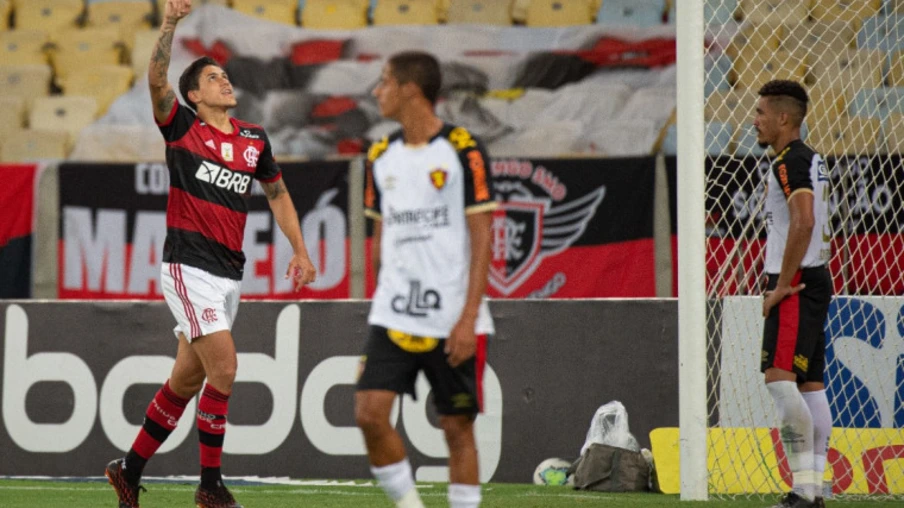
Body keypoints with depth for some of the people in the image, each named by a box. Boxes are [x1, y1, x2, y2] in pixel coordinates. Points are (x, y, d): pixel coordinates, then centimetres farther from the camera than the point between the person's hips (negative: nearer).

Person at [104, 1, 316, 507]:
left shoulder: (254, 138, 11)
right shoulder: (182, 128, -3)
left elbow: (278, 193, 23)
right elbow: (157, 81, -20)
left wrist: (299, 250, 15)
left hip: (230, 272, 6)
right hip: (189, 268, -6)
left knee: (187, 381, 12)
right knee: (224, 368, -16)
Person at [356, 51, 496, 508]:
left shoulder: (462, 151, -7)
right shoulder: (381, 157, 10)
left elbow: (482, 237, -8)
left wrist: (468, 318, -14)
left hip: (454, 321, -5)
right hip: (393, 316, 5)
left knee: (457, 427, 1)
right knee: (369, 412, -10)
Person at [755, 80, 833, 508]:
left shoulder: (789, 162, -13)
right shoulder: (812, 160, 19)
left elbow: (803, 223, -26)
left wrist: (782, 285, -21)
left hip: (796, 284, -11)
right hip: (815, 281, 11)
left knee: (779, 377, -17)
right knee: (810, 384, 9)